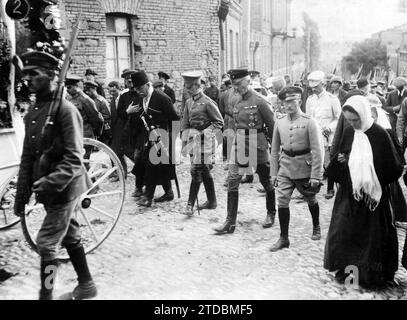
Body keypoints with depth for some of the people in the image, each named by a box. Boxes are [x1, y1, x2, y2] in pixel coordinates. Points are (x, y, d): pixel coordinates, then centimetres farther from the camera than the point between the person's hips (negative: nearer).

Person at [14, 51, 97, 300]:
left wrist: (50, 182, -33)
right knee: (70, 237, 18)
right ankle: (86, 285, 33)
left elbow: (74, 158, -22)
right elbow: (27, 158, 11)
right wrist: (22, 194, 9)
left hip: (65, 188, -8)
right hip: (49, 190, 8)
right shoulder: (32, 113, 8)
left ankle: (46, 295, 10)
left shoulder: (65, 109, -16)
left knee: (46, 243, -5)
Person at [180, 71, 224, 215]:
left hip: (204, 140, -7)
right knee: (204, 171, 14)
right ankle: (212, 201, 25)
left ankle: (190, 204, -5)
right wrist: (184, 142, 9)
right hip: (193, 139, 7)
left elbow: (219, 122, -7)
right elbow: (185, 123, 13)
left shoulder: (207, 102, -10)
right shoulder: (189, 102, 11)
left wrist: (206, 133, -14)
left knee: (196, 171, -9)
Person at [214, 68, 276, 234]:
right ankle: (230, 222, 4)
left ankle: (271, 214, 33)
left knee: (266, 181, 11)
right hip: (239, 144, 6)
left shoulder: (259, 101, -12)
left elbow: (272, 125, -6)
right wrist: (240, 138, 15)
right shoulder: (236, 102, 6)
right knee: (232, 182, -1)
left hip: (257, 146, -5)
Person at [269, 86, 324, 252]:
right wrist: (273, 173, 5)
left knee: (311, 200, 17)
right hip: (285, 167, 3)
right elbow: (274, 149, 8)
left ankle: (316, 228, 42)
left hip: (304, 168, -3)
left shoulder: (309, 122, -10)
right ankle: (284, 238, 5)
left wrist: (315, 175, -16)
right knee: (282, 201, -6)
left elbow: (317, 150, -12)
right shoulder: (279, 122, 2)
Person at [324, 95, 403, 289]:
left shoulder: (380, 135, -12)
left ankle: (372, 275, 24)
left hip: (373, 197, -4)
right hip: (349, 194, 4)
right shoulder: (348, 134, 2)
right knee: (342, 232, 6)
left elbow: (394, 168, -8)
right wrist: (339, 161, -8)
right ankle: (346, 268, 25)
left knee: (372, 235, 7)